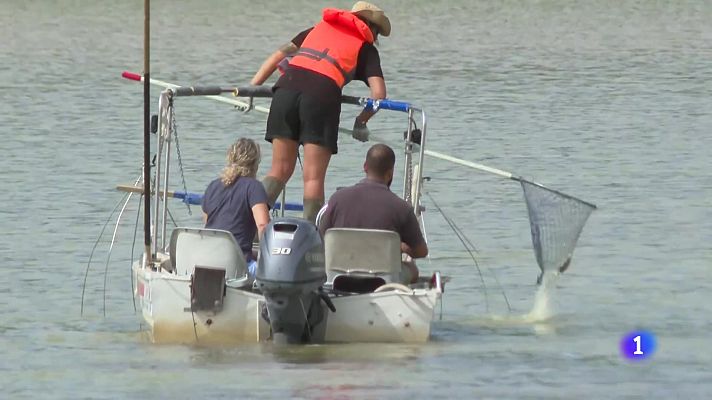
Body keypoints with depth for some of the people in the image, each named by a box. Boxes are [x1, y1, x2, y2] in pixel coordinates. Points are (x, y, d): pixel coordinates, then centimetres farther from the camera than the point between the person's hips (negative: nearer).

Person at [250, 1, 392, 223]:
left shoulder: (321, 27, 32)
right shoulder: (366, 48, 20)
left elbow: (278, 56, 28)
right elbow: (379, 93, 7)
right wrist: (361, 122, 22)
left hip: (287, 86, 4)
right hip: (323, 93, -3)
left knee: (280, 171, 10)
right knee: (313, 177, 1)